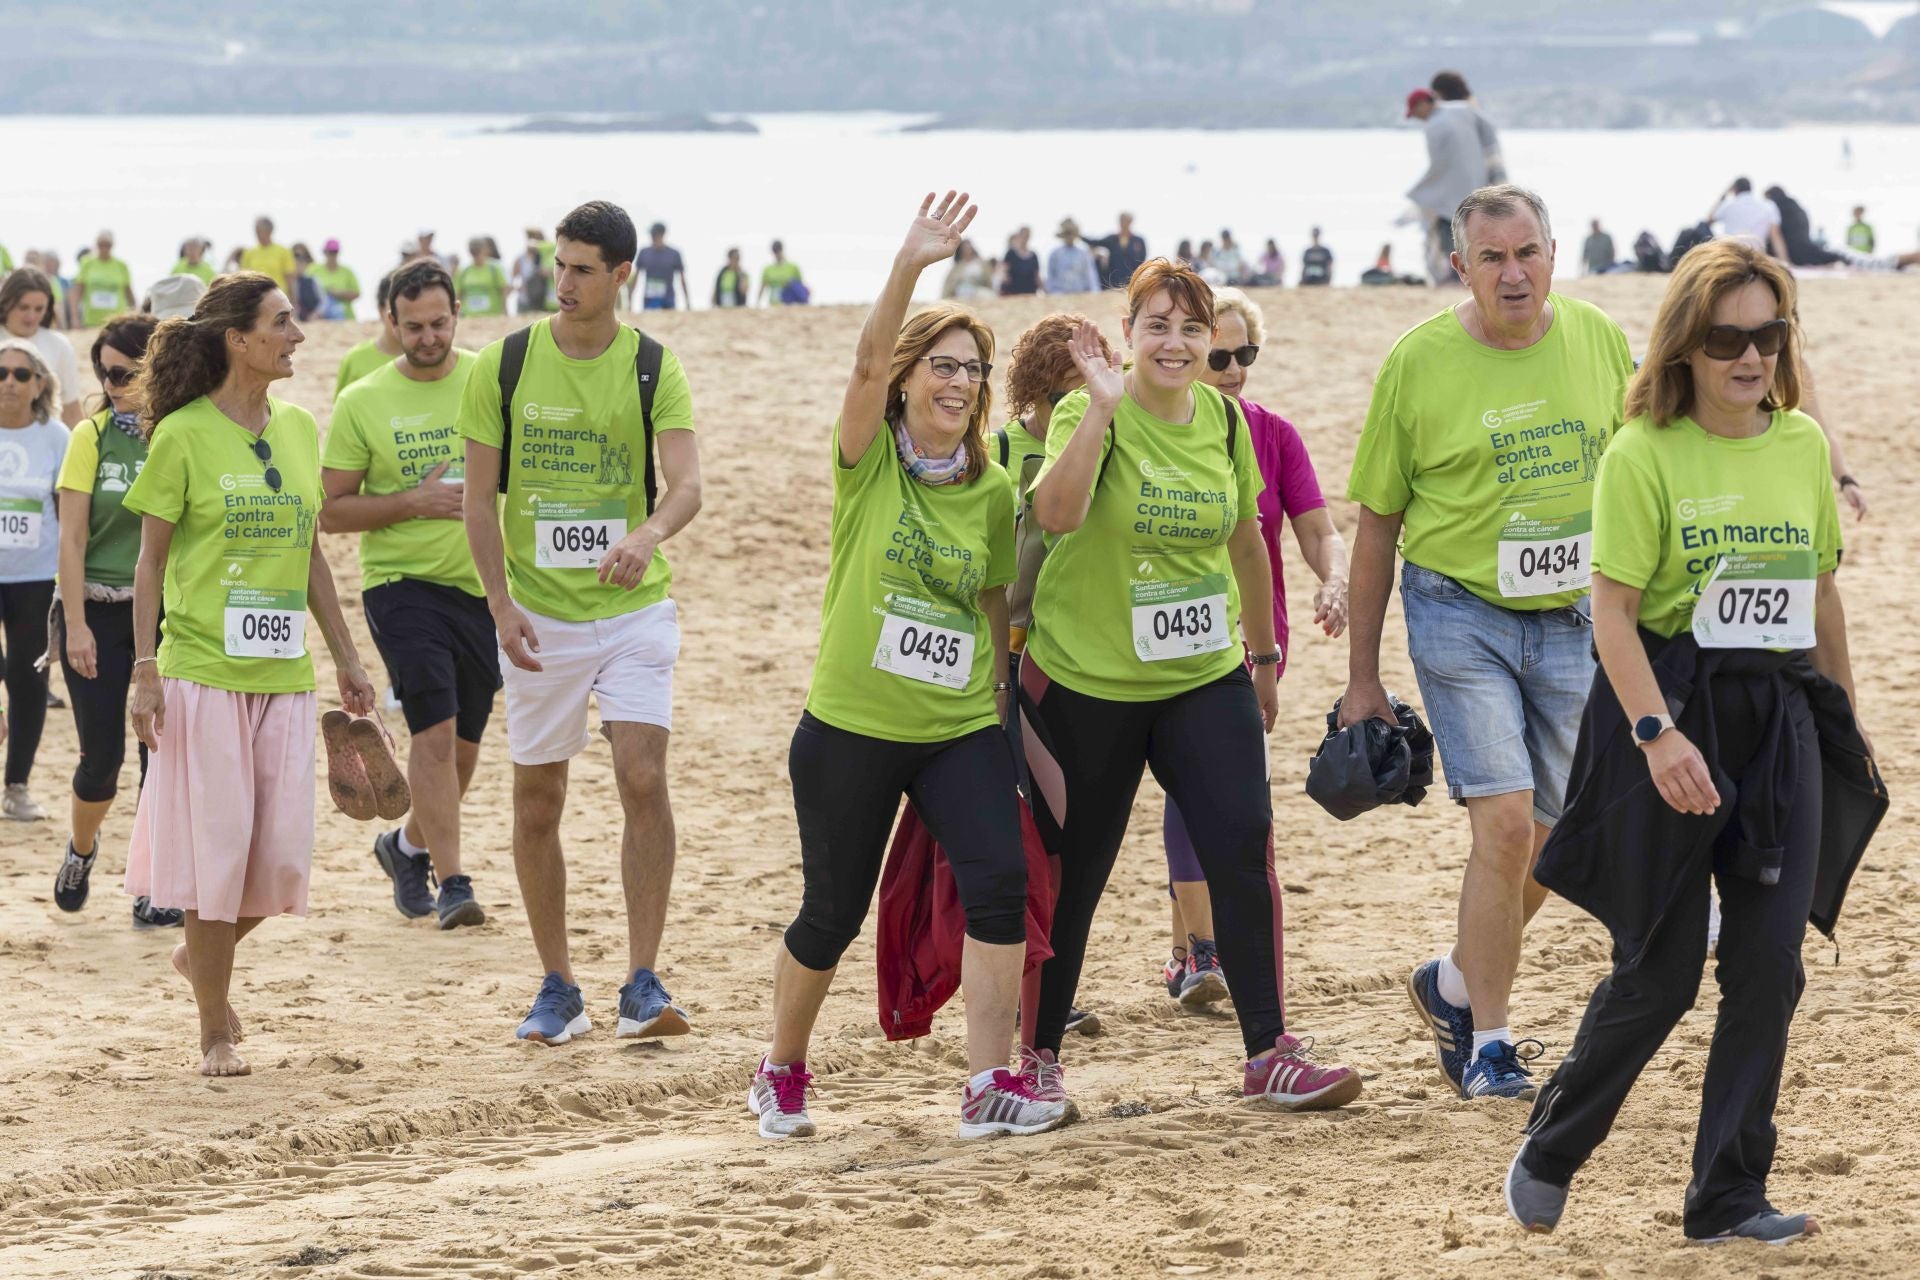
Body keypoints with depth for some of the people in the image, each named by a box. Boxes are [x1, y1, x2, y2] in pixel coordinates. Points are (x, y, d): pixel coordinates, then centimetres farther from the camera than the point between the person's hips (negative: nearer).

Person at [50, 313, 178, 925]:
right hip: (97, 609, -1)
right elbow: (71, 536, -4)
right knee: (102, 752, 1)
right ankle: (80, 848, 32)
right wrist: (75, 624, -10)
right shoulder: (93, 437, -3)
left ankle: (152, 896, 6)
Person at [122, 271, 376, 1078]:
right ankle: (216, 1033, 10)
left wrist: (346, 658, 17)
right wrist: (144, 670, -9)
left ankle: (201, 955, 30)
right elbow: (150, 562, -3)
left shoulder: (297, 428, 10)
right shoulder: (184, 435, -6)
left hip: (283, 677, 5)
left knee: (282, 857, 2)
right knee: (218, 850, -3)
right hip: (204, 672, -5)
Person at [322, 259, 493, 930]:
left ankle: (409, 845, 35)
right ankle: (452, 882, -14)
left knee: (465, 742, 10)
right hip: (402, 581, -3)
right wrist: (414, 502, -15)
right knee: (435, 727, -17)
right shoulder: (361, 403, -3)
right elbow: (331, 511, -3)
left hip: (484, 584, 3)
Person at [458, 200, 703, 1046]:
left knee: (643, 779, -16)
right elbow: (480, 497, 2)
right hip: (539, 617, 2)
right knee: (536, 806, 6)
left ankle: (643, 985, -10)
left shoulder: (653, 367, -4)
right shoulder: (504, 364, -1)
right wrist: (501, 605, -9)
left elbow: (687, 481, -16)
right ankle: (558, 989, 18)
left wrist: (648, 533, -38)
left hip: (633, 606, -2)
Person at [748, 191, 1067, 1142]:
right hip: (850, 728, -2)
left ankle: (990, 1088, -12)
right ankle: (781, 1072, 32)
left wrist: (1002, 696, 13)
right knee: (832, 914, 7)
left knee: (1001, 881, -17)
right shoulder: (868, 459, -5)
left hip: (960, 729, 3)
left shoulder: (992, 491, 4)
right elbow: (867, 364, -23)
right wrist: (909, 267, -37)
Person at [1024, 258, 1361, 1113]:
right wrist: (1102, 406, -36)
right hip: (1087, 681, -4)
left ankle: (1269, 1055, -2)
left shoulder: (1223, 420, 3)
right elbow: (1056, 514, -32)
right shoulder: (1092, 413, -12)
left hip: (1205, 677, 4)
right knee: (1073, 872, 6)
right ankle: (1039, 1056, 22)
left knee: (1244, 844, -8)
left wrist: (1263, 652, 22)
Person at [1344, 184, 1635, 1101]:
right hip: (1462, 618, -4)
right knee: (1505, 822, -14)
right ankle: (1489, 1045, -2)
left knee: (1554, 840, 9)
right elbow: (1376, 523, 0)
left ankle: (1454, 986, 33)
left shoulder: (1598, 340, 1)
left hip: (1575, 617, 4)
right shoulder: (1418, 362, -7)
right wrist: (1361, 678, 1)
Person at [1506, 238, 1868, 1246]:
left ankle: (1728, 1198, 10)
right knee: (1660, 972, 0)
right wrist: (1657, 734, -25)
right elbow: (1613, 611, -14)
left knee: (1768, 966, 0)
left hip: (1781, 720, 5)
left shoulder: (1803, 446, 6)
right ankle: (1549, 1153, 22)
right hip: (1671, 711, -5)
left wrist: (1847, 722, 21)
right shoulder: (1644, 454, -10)